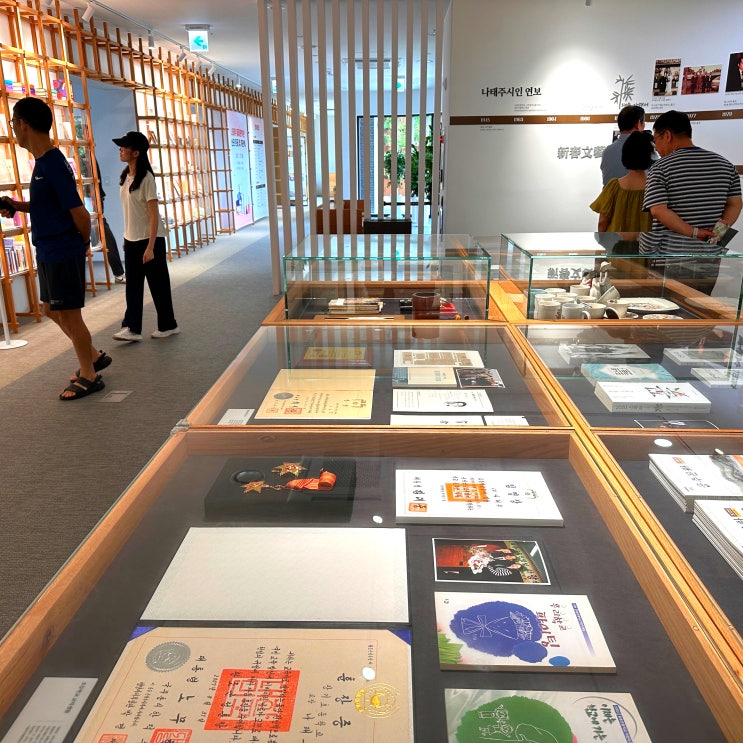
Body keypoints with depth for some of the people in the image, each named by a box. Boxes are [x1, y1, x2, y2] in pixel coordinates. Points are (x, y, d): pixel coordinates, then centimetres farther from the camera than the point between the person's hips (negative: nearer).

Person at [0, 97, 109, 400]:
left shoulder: (53, 164, -19)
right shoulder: (43, 161, 10)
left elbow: (79, 213, -20)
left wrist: (84, 243, -5)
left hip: (63, 254, -10)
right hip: (48, 253, 10)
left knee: (69, 315, 1)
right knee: (51, 310, 18)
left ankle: (89, 376, 16)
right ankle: (94, 356, 31)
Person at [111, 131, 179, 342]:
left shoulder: (146, 178, -16)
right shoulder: (126, 176, 7)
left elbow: (153, 215, -18)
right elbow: (129, 211, 14)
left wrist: (150, 247, -20)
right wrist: (126, 237, 13)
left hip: (150, 239, -7)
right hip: (131, 240, 7)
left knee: (158, 284, 4)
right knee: (132, 285, 5)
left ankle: (168, 326, 17)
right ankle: (132, 328, 8)